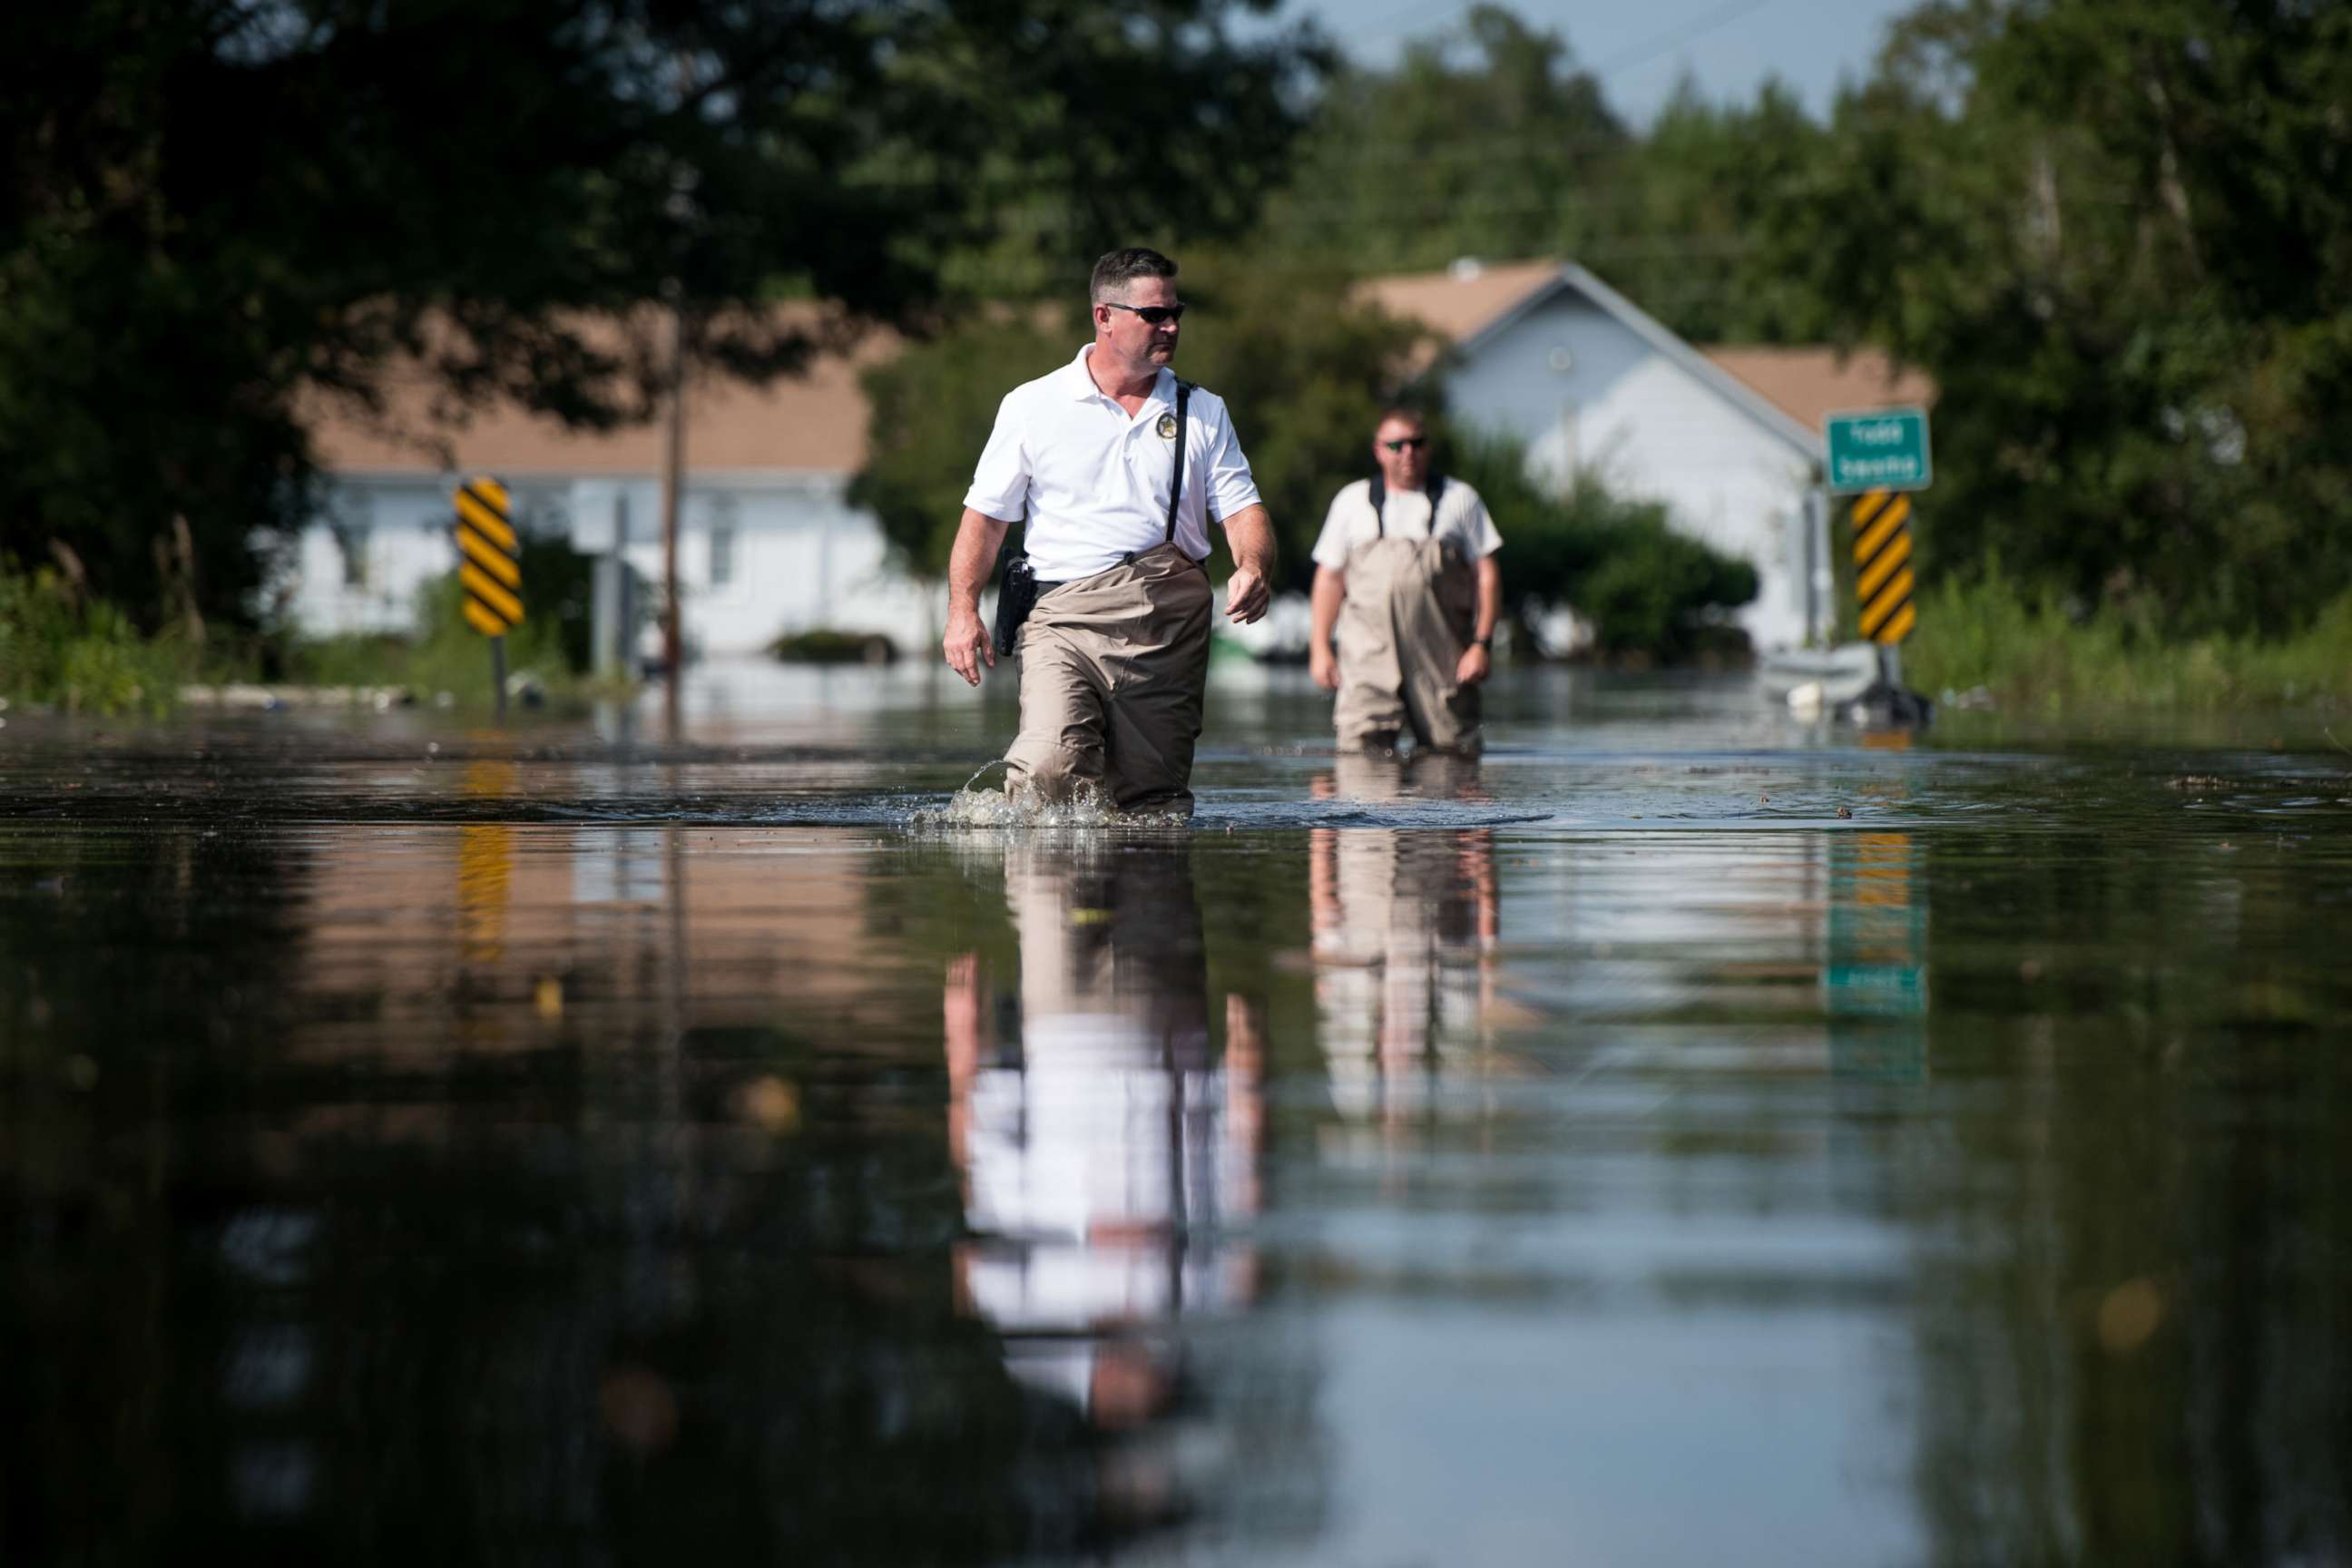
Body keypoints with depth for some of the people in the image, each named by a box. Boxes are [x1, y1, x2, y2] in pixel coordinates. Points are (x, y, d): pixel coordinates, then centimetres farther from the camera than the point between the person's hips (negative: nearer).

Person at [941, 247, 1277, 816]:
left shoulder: (1202, 412, 14)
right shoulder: (1032, 406, 7)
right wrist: (962, 608, -2)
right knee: (1051, 766, -24)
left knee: (1155, 803, 0)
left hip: (1171, 623, 3)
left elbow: (1240, 505, 9)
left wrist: (1253, 568, -13)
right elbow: (985, 514, 10)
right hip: (1067, 615, -3)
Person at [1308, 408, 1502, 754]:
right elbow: (1329, 577, 15)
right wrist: (1319, 648, 7)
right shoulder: (1353, 502, 15)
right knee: (1361, 747, -17)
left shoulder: (1459, 499, 12)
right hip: (1369, 645, 0)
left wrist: (1482, 644, -3)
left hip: (1441, 656, 0)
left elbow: (1486, 575, 7)